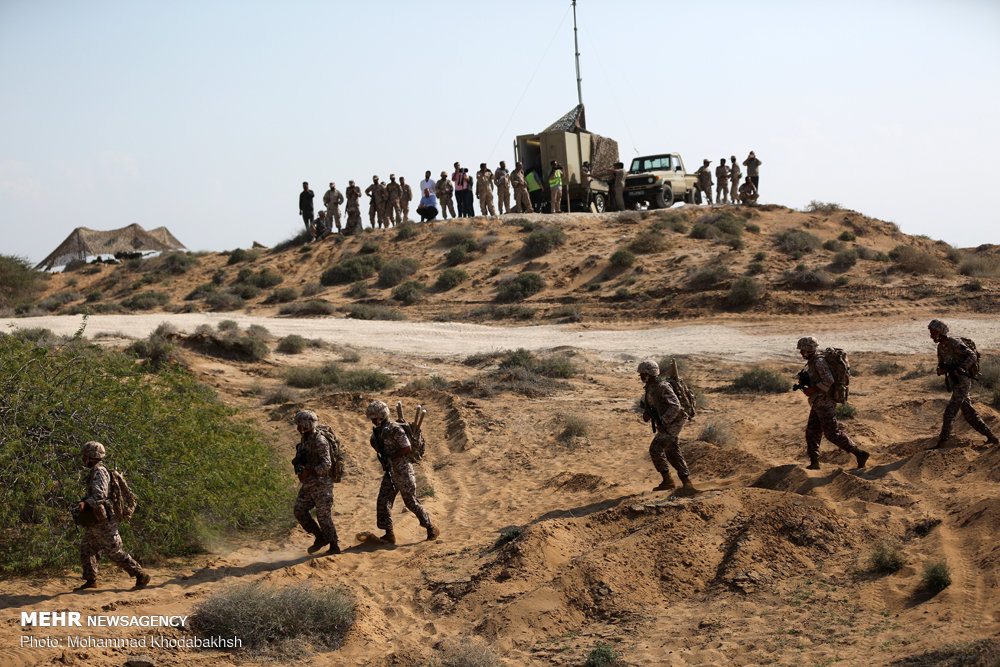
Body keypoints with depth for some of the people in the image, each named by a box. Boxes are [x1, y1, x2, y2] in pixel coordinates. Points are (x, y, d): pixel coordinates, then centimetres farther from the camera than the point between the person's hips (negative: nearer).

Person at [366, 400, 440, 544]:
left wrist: (390, 457, -20)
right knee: (383, 501, -2)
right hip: (390, 472, 8)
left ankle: (431, 528, 15)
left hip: (403, 471, -8)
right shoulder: (378, 430, 7)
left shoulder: (395, 429, -19)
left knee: (411, 502, -1)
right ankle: (389, 535, 0)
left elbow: (408, 448, -21)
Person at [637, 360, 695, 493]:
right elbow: (648, 407, 19)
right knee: (673, 453, 9)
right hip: (664, 424, 10)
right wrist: (646, 415, -4)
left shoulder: (662, 387, -21)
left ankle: (667, 480, -6)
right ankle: (686, 481, 12)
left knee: (655, 448, -13)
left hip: (673, 423, -10)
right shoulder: (649, 389, 10)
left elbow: (675, 406, -28)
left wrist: (663, 422, -29)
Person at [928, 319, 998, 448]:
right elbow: (941, 364, 16)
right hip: (954, 384, 9)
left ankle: (942, 441, -15)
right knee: (969, 414, 11)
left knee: (950, 411, -14)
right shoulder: (940, 347, 11)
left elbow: (972, 356, -20)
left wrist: (960, 368, -30)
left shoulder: (955, 343, -15)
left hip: (963, 382, -9)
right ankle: (991, 437, 17)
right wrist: (940, 370, -8)